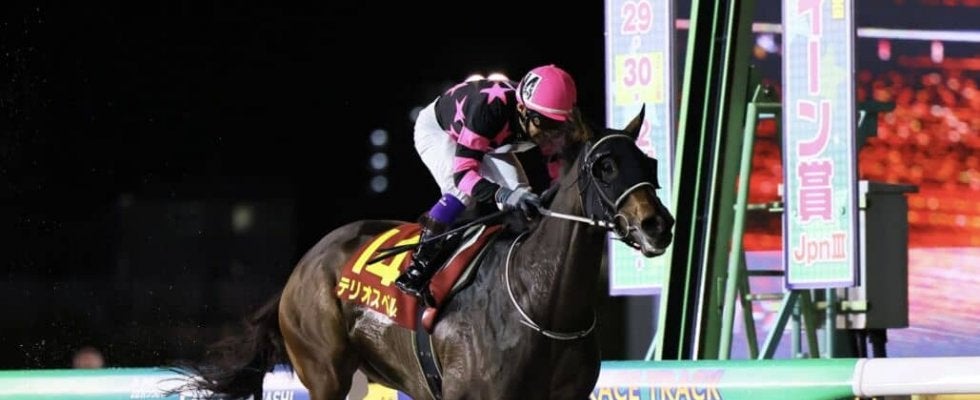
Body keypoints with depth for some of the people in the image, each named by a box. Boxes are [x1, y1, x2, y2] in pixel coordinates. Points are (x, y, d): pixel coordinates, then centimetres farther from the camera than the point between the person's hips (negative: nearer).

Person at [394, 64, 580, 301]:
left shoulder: (546, 121, -27)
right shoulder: (490, 109, -46)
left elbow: (559, 174, -13)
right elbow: (462, 173, -48)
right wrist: (504, 195, -64)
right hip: (438, 129, -6)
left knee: (520, 195, -13)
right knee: (463, 192, -30)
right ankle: (417, 269, -24)